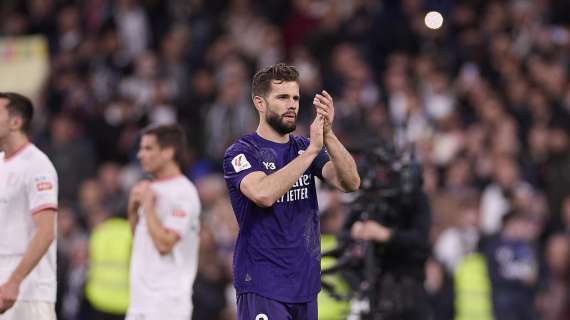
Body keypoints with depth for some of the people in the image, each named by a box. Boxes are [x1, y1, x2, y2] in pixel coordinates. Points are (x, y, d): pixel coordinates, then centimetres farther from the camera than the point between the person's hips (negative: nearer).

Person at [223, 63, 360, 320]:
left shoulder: (305, 148, 11)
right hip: (262, 286, -6)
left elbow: (351, 183, -4)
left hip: (305, 286, 6)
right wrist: (312, 150, -23)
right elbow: (264, 194, -26)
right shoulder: (241, 153, -6)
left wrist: (327, 135, -18)